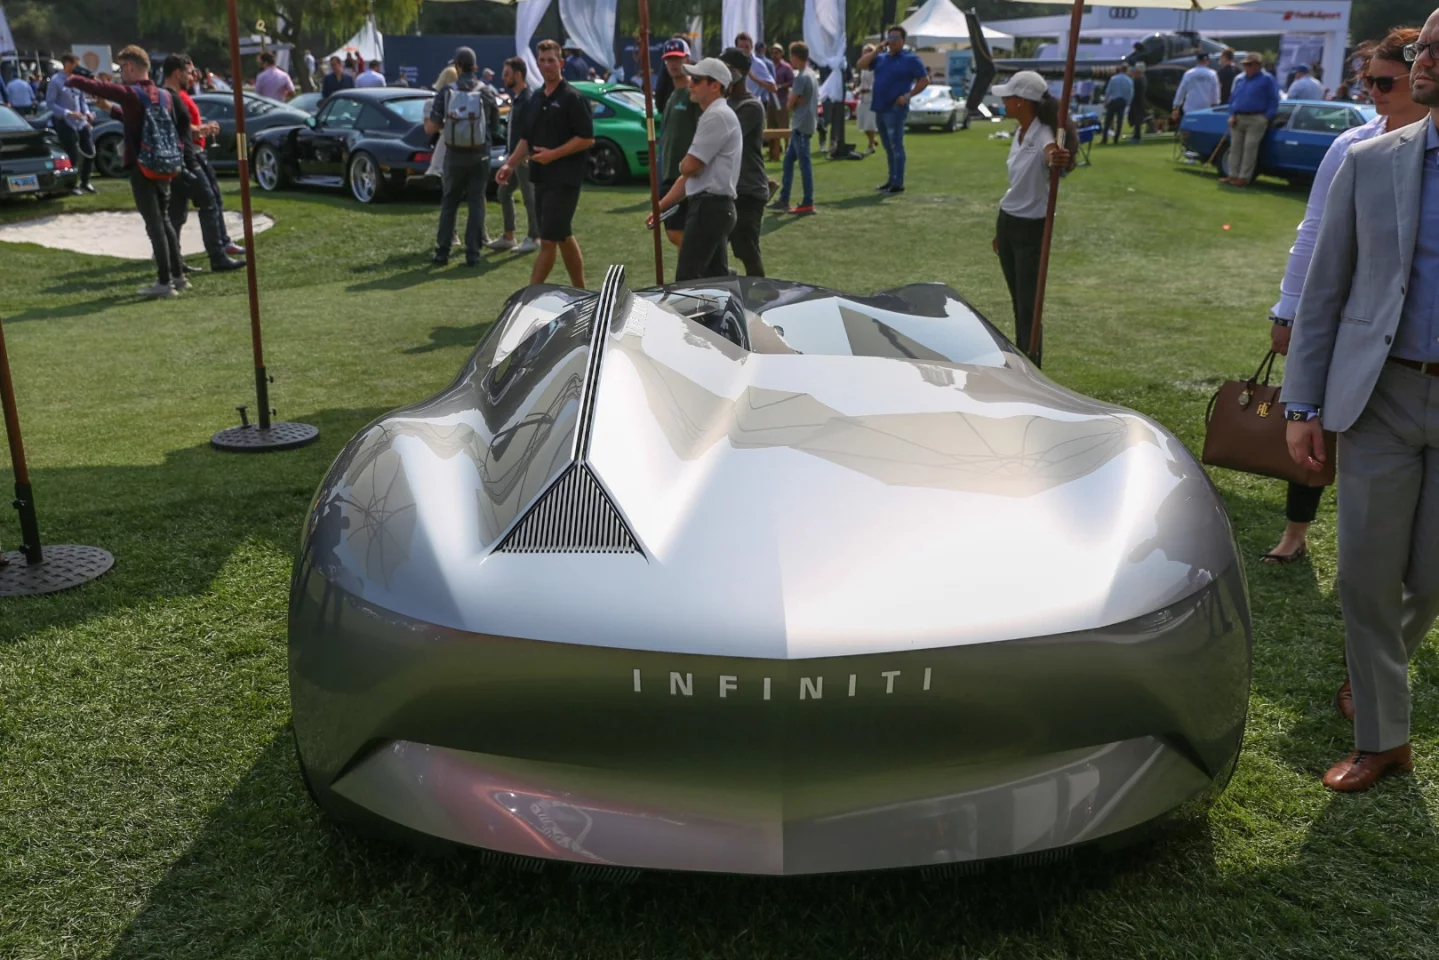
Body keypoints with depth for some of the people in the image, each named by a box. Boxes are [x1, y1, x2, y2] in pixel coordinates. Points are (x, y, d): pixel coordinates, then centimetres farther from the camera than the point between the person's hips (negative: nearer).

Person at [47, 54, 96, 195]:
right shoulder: (56, 81, -12)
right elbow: (50, 103, -12)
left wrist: (87, 112, -3)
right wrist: (69, 113, -20)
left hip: (81, 121, 6)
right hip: (65, 123, -6)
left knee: (90, 152, 9)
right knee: (72, 155, -1)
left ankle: (85, 182, 27)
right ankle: (73, 185, 15)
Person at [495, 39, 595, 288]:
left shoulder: (572, 98, -9)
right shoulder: (538, 97, 14)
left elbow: (587, 138, -14)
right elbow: (527, 137, 20)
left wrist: (553, 154, -19)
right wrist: (510, 164, 8)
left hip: (564, 180, -8)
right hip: (542, 177, 9)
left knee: (548, 240, -7)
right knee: (564, 237, 13)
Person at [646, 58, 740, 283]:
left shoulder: (717, 116, -13)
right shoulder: (714, 115, 20)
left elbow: (689, 167, -18)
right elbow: (691, 173, 22)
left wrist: (684, 163, 7)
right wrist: (661, 207, 18)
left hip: (709, 207, -10)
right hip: (712, 207, 10)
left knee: (686, 282, -10)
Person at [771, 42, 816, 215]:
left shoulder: (801, 77, -15)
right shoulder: (811, 75, 14)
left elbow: (791, 102, -14)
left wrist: (791, 97, 6)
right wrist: (795, 99, 0)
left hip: (801, 126, -10)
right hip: (804, 124, 10)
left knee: (804, 162, -8)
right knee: (788, 159, 13)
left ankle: (808, 203, -6)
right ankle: (784, 200, 16)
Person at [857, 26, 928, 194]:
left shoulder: (911, 59, -3)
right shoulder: (881, 57, 14)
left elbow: (924, 80, -5)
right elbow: (860, 65, 9)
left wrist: (908, 95, -15)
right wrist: (877, 50, 1)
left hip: (896, 109, -7)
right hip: (879, 108, 7)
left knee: (896, 146, -8)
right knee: (888, 147, 13)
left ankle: (898, 183, -7)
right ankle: (892, 180, 20)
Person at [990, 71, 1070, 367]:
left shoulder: (1043, 135, -21)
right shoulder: (1019, 133, 6)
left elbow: (1050, 154, -46)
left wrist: (1057, 160, -71)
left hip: (1031, 228, -8)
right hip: (1008, 221, 8)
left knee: (1028, 306, -5)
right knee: (1018, 302, 16)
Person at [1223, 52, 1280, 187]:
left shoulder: (1267, 80, -2)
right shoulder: (1240, 80, 16)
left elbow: (1273, 101, -4)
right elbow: (1233, 99, 19)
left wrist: (1266, 118, -12)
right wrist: (1232, 115, 4)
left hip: (1256, 120, -6)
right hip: (1238, 119, 6)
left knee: (1249, 148, -8)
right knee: (1235, 147, 5)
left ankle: (1244, 178, -7)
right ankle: (1233, 175, 10)